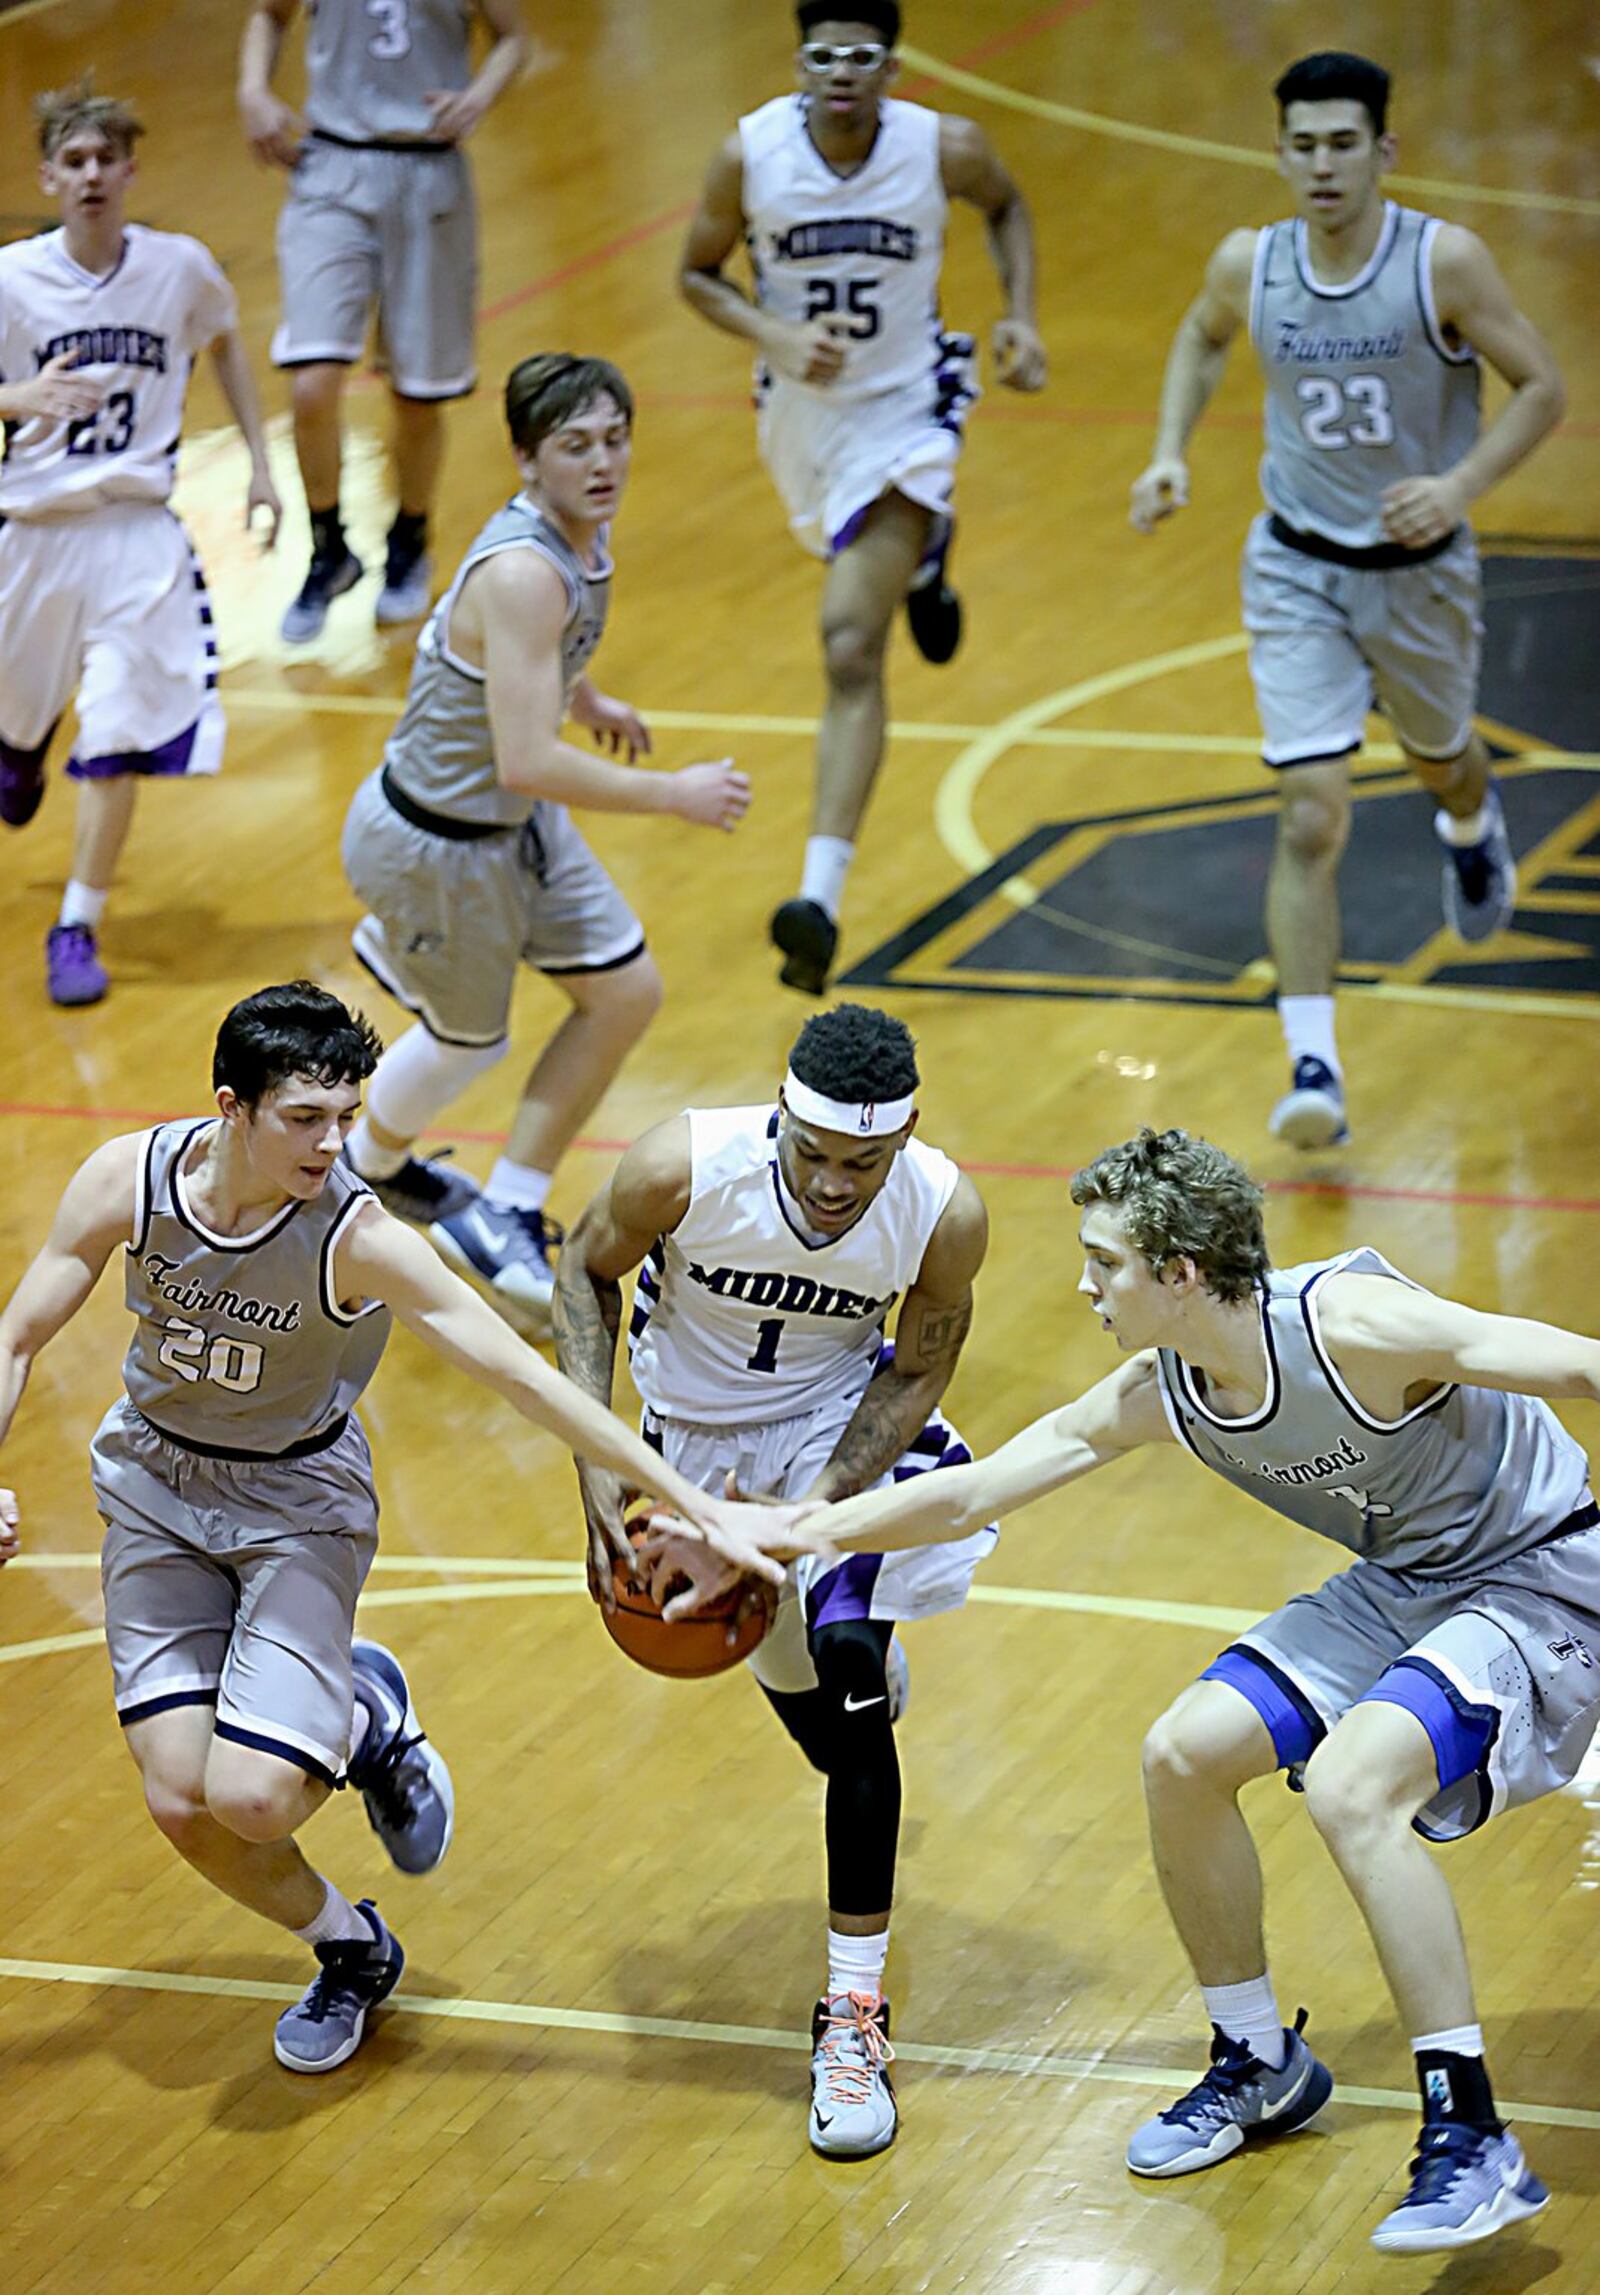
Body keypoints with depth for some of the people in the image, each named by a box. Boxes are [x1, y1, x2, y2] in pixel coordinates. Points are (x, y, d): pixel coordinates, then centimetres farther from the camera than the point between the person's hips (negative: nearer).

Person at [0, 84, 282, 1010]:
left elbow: (226, 343, 17)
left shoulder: (181, 266, -4)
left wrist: (261, 463, 13)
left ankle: (78, 930, -2)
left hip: (138, 529, 0)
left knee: (118, 737, -11)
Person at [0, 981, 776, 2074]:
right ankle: (351, 1951, 24)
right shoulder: (129, 1180, -21)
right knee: (181, 1800, -5)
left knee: (252, 1799, -18)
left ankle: (371, 1718, 17)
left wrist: (691, 1501, -31)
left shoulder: (358, 1238, -28)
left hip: (298, 1501, -3)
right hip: (155, 1488, 3)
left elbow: (525, 1377, -28)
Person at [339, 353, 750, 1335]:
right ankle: (367, 1172, 47)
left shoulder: (584, 536, -4)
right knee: (468, 1040, 14)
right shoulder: (523, 573, -35)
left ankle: (506, 1218, 18)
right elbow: (526, 762, -38)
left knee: (627, 993, 7)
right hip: (434, 842, -9)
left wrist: (591, 702, 36)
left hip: (514, 820, 9)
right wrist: (675, 794, -29)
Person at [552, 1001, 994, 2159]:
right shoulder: (683, 1167, -32)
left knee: (849, 1656, -24)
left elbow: (915, 1373, -13)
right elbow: (588, 1272, -12)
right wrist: (597, 1464, -20)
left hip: (843, 1421, -1)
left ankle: (855, 2014, -15)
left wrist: (809, 1511, -27)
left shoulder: (947, 1215, -29)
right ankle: (869, 1674, 59)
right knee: (803, 1690, 15)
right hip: (697, 1438, 1)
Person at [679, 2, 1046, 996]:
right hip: (801, 408, 4)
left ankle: (822, 896, -22)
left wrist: (1021, 317, -8)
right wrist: (775, 334, -23)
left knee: (852, 647, -17)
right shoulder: (750, 154, -19)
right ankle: (923, 558, 73)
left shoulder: (944, 149, -19)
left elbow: (1006, 205, 5)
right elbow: (699, 274, -4)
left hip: (900, 416, -4)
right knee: (863, 555, 33)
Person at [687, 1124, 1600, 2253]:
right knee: (1185, 1755, 0)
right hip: (1401, 1582, 8)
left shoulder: (1350, 1325, -29)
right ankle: (1261, 2067, 22)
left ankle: (1475, 2147, -23)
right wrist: (778, 1534, 5)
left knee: (1349, 1782, -29)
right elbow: (969, 1493, 6)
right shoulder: (1159, 1395, -4)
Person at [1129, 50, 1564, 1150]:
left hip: (1422, 566, 0)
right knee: (1312, 817, -12)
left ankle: (1474, 823, 66)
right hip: (1299, 567, 0)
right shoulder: (1249, 265, -11)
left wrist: (1462, 486, -26)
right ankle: (1314, 1068, -12)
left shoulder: (1444, 261, -20)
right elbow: (1203, 338, 13)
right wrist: (1173, 451, -1)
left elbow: (1541, 387, -12)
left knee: (1440, 759, 26)